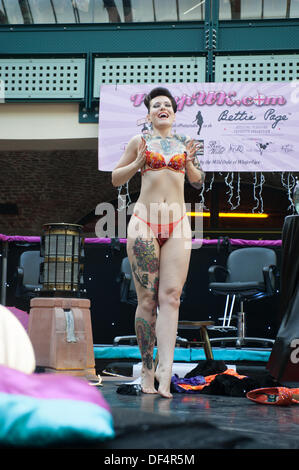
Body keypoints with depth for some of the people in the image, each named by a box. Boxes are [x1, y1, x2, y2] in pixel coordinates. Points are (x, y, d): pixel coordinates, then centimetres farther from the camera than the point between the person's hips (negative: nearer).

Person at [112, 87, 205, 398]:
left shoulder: (184, 143, 16)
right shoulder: (139, 142, 9)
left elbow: (198, 182, 23)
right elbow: (116, 179, 12)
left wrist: (189, 163, 3)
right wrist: (139, 161, -3)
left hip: (177, 224, 2)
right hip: (144, 221, -2)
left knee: (170, 296, -10)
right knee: (147, 298, -4)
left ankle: (164, 372, -16)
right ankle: (147, 369, 5)